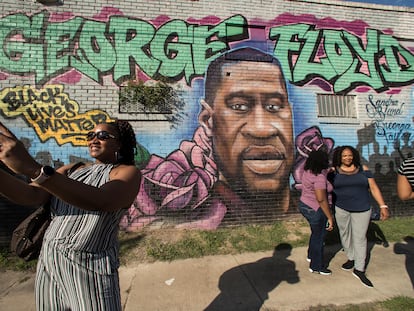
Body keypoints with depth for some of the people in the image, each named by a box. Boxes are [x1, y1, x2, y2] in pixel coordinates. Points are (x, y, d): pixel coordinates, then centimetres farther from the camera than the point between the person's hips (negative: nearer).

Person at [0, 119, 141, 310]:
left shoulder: (128, 172, -9)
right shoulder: (72, 171, 9)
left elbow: (101, 201, -28)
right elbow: (30, 195, -3)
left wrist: (32, 169, -33)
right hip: (48, 263, 5)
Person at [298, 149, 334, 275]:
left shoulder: (308, 171, 0)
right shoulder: (319, 177, -27)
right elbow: (321, 200, -28)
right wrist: (330, 217, -21)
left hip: (305, 205, 9)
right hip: (316, 210, -9)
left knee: (315, 233, 28)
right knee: (319, 237, 9)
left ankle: (311, 255, 45)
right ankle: (316, 266, 25)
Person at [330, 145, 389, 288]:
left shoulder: (363, 169, -2)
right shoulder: (334, 171, -4)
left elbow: (373, 187, 0)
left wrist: (383, 206, -6)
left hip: (361, 209, 0)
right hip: (341, 209, 1)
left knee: (359, 238, 4)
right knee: (345, 235, 13)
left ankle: (359, 270, 15)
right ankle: (351, 259, 36)